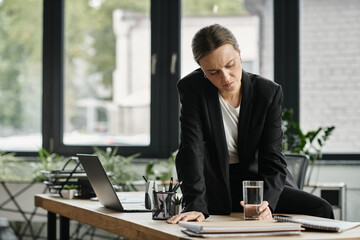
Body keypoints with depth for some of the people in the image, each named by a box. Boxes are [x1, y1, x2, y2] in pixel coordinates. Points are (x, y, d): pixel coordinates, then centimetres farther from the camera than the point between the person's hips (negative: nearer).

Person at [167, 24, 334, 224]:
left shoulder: (269, 92, -9)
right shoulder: (192, 89, -12)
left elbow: (273, 159, -12)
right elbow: (192, 151, -20)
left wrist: (265, 201, -32)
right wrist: (196, 206, -33)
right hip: (215, 188, -1)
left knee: (321, 210, -19)